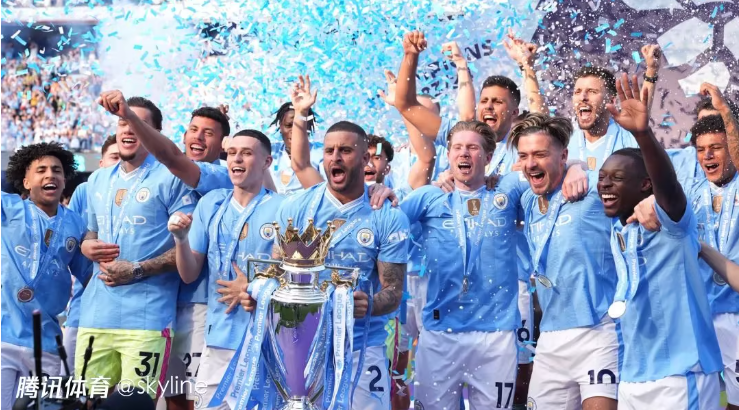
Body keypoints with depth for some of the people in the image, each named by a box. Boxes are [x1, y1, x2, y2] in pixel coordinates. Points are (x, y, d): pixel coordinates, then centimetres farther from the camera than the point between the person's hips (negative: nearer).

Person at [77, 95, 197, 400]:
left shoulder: (170, 178, -2)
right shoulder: (98, 180, 18)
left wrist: (138, 270, -15)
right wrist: (89, 247, 4)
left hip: (146, 317, -6)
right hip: (95, 314, 6)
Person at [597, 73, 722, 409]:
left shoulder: (670, 219, -10)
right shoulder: (616, 230, 10)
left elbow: (668, 183, -32)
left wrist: (642, 133, -47)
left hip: (680, 374, -7)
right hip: (633, 375, 8)